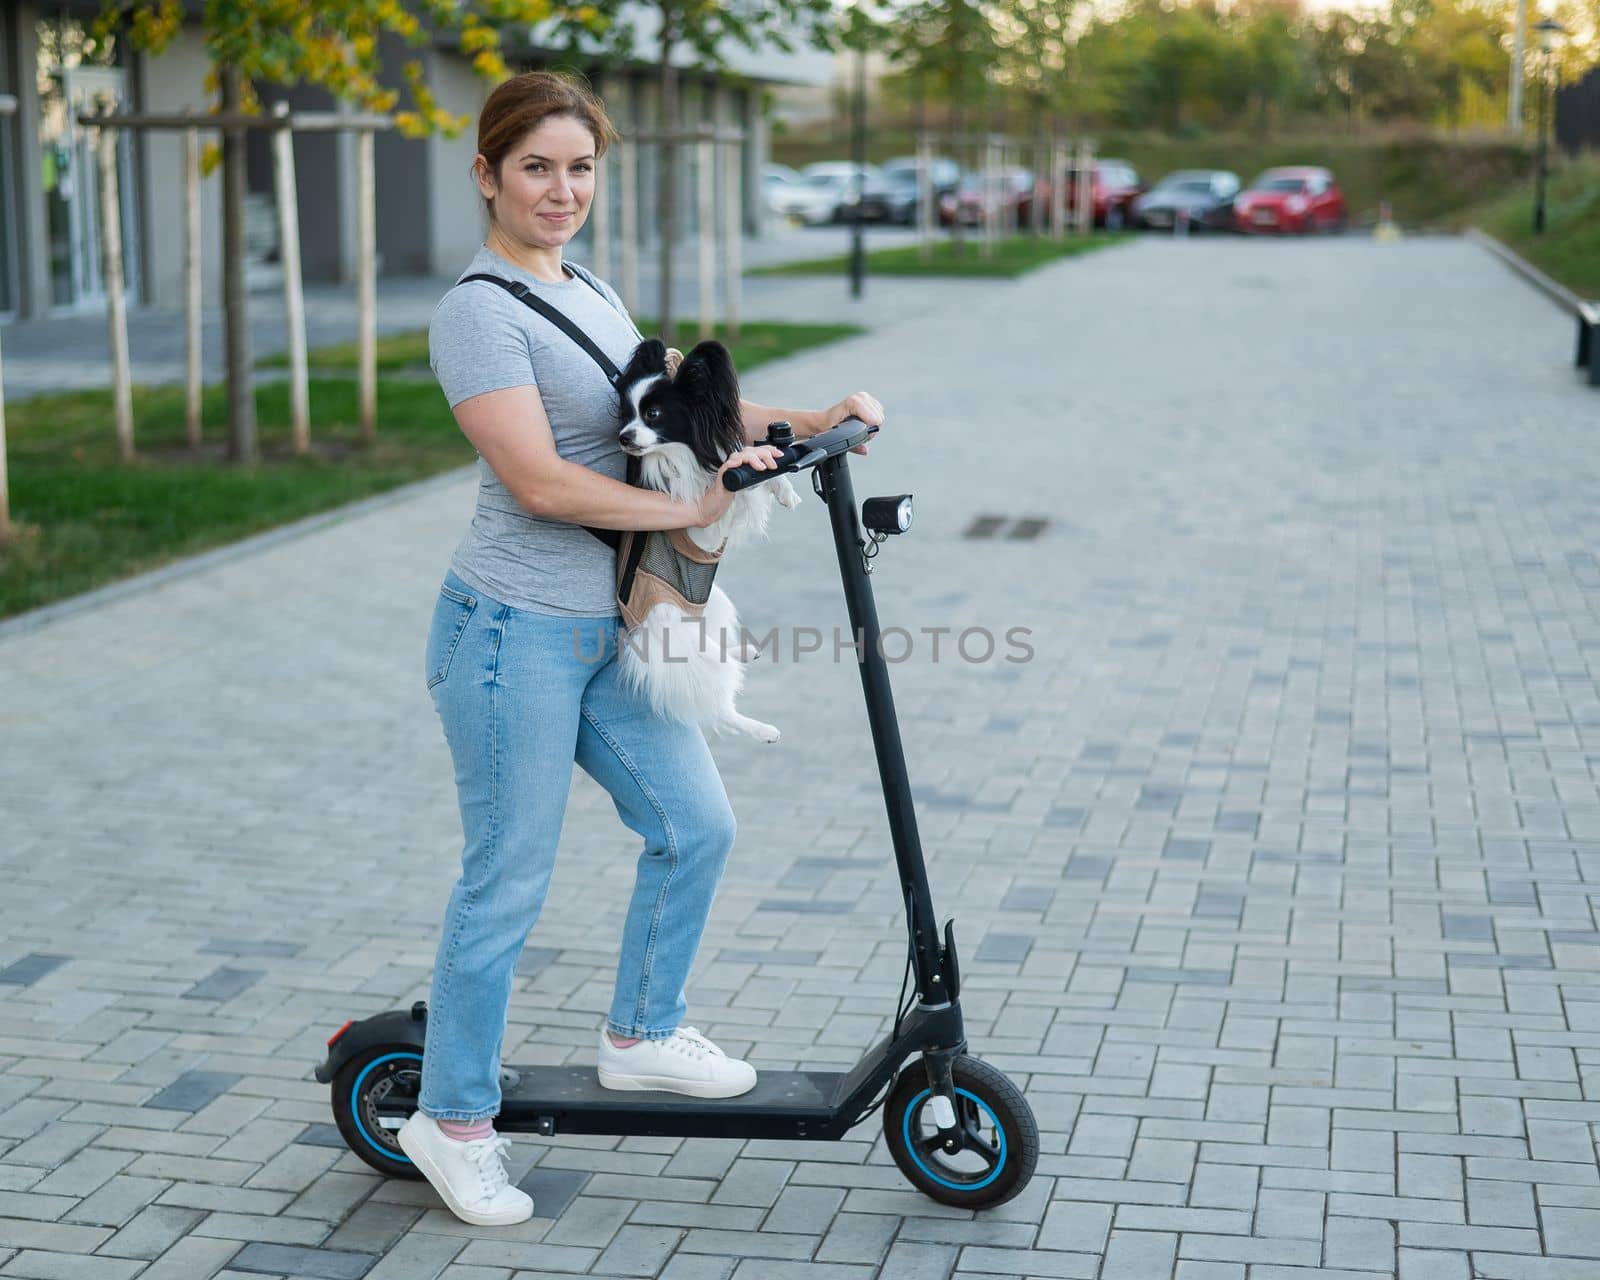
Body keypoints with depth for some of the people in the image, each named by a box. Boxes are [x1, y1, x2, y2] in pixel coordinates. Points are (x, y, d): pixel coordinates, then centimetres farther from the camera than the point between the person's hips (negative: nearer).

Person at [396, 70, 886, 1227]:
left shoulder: (588, 291, 13)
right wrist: (693, 510, -20)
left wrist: (805, 421, 7)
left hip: (606, 629, 9)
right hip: (515, 631, -9)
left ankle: (643, 1036, 33)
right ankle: (452, 1120, 18)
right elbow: (542, 483, -23)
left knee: (696, 827, 13)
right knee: (509, 884, 1)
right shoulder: (481, 311, -15)